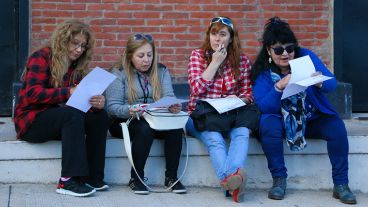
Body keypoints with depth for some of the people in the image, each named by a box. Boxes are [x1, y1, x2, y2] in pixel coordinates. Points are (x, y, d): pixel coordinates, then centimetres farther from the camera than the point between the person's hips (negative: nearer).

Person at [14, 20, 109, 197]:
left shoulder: (77, 66, 11)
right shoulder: (41, 57, -7)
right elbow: (33, 93, -20)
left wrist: (97, 102, -23)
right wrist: (68, 92, -31)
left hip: (58, 119, 6)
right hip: (31, 120, -6)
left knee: (100, 115, -17)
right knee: (73, 115, -33)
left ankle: (92, 177, -21)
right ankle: (68, 181, -36)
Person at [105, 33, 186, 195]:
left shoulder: (161, 71, 10)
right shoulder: (118, 73, -2)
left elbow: (168, 97, -2)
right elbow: (112, 107, -11)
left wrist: (173, 107, -28)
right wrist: (129, 111, -33)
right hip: (125, 121, -3)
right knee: (145, 128, -36)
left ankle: (171, 176, -15)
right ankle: (136, 178, -21)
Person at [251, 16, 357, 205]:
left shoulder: (305, 56, -6)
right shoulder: (262, 71, -8)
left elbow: (332, 83, -12)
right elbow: (263, 107, -19)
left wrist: (320, 83, -36)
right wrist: (279, 87, -35)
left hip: (313, 120, 1)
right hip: (282, 123, -1)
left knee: (336, 126, -27)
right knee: (268, 122, -32)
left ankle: (340, 184, -18)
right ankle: (279, 179, -21)